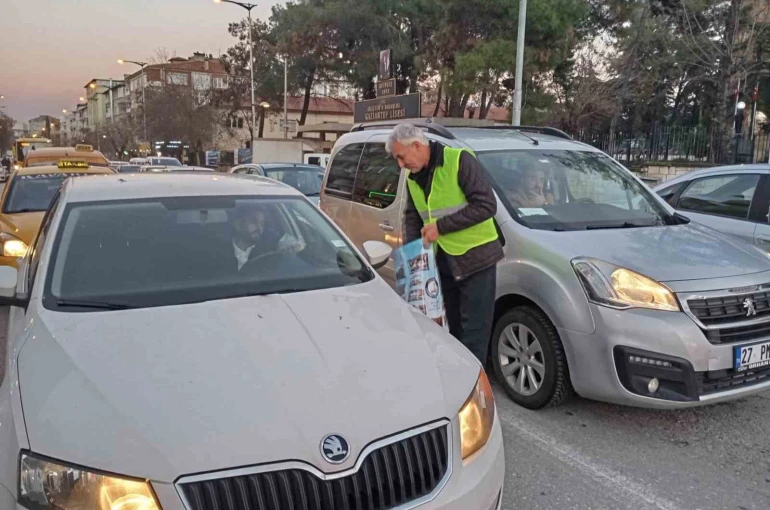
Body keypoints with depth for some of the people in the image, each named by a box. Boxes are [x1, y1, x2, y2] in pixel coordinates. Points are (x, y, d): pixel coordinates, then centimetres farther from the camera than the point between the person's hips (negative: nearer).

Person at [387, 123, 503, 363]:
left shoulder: (459, 160, -15)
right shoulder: (413, 177, 7)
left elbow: (487, 205, -20)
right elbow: (412, 217, 15)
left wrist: (441, 226, -19)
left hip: (475, 258, -7)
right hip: (444, 262, 7)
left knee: (474, 331, -3)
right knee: (454, 328, 16)